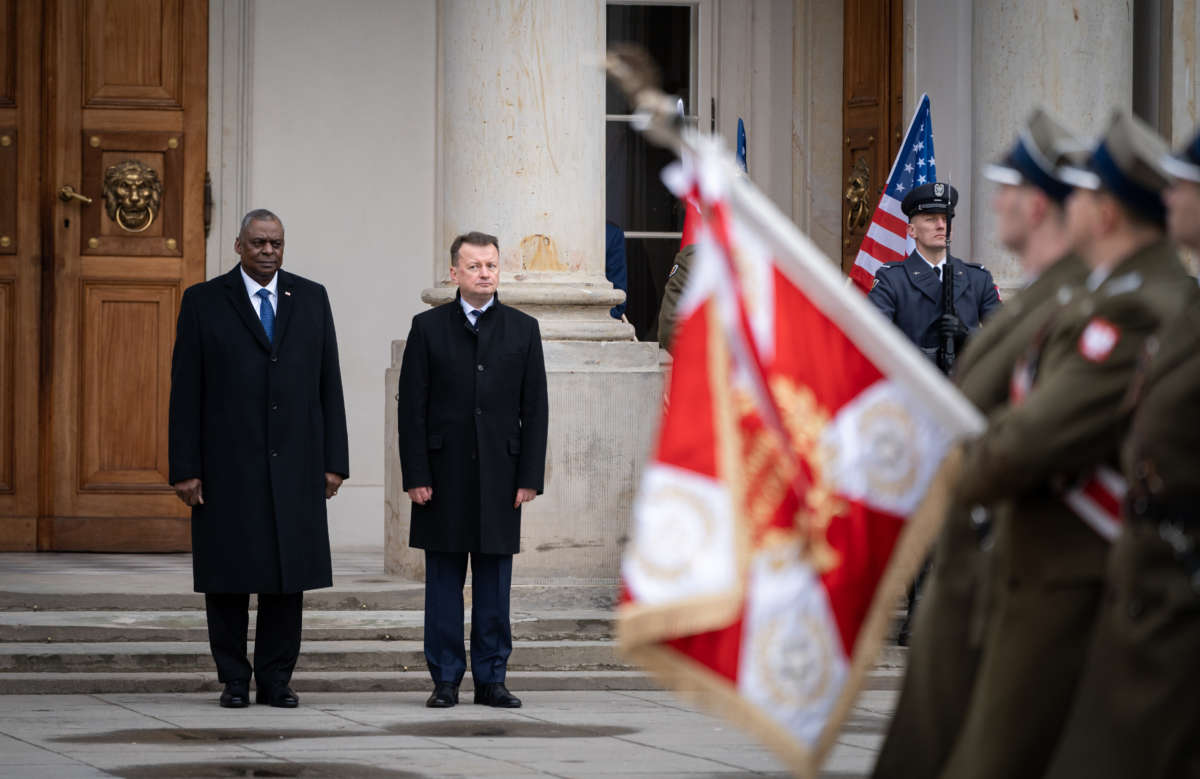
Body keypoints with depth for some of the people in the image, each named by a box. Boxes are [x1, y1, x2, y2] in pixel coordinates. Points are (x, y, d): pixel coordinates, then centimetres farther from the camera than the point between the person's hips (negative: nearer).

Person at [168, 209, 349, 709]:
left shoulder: (311, 299, 10)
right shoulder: (204, 302, 3)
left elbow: (328, 384, 10)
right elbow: (186, 391, 0)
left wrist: (334, 461, 3)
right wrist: (185, 469, -6)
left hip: (294, 464, 2)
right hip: (227, 466, -2)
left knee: (288, 574, 2)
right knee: (228, 576, 0)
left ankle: (276, 680, 8)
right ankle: (234, 681, 9)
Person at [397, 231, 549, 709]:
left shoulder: (523, 330, 8)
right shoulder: (428, 328, 4)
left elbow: (534, 409, 6)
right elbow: (412, 407, 1)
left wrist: (530, 477, -2)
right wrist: (416, 476, -7)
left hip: (500, 473, 1)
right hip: (444, 474, -1)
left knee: (495, 583, 3)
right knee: (444, 581, 2)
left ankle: (491, 679, 9)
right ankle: (445, 679, 8)